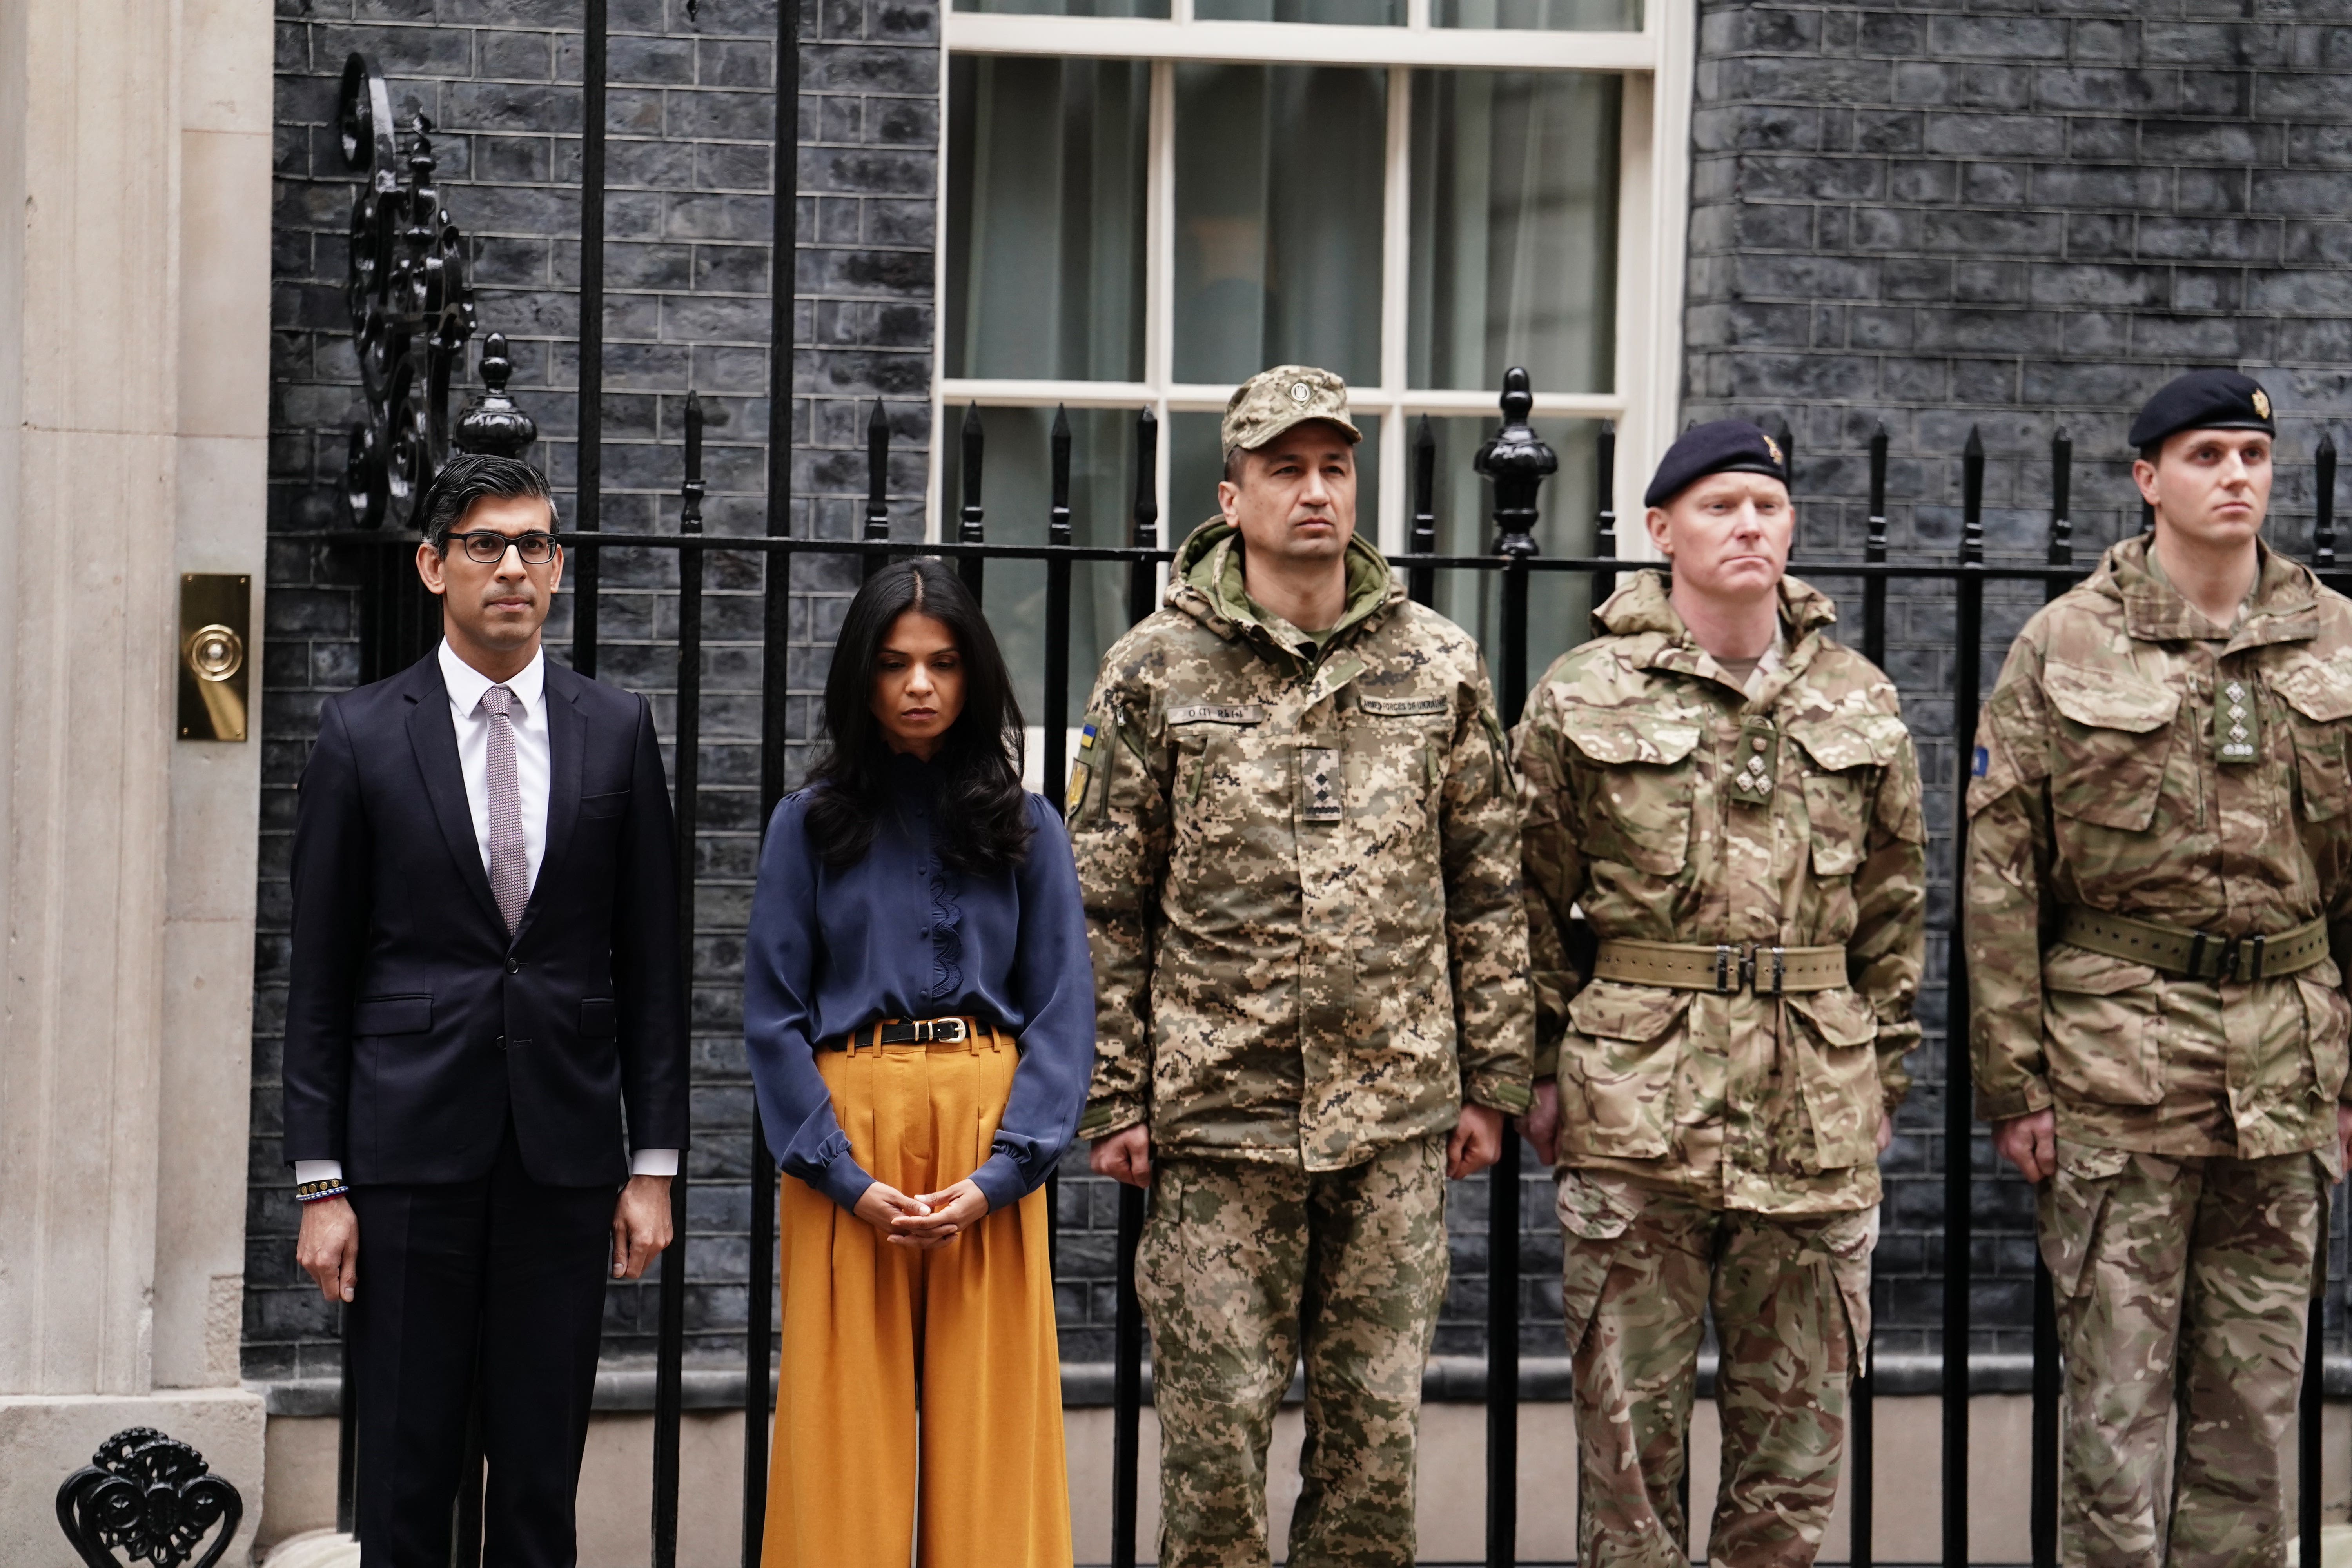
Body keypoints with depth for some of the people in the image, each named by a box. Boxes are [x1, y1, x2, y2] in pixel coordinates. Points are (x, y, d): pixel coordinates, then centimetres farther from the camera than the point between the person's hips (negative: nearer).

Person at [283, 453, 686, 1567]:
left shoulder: (617, 733, 6)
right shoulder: (361, 736, 1)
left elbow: (650, 964, 8)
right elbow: (320, 976, 2)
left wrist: (655, 1163, 3)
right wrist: (320, 1183, -3)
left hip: (566, 1154, 2)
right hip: (411, 1147, -1)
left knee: (543, 1473, 7)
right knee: (404, 1474, 3)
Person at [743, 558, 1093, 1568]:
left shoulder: (1025, 828, 7)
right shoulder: (810, 825, 6)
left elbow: (1064, 1013, 2)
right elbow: (773, 1013, 2)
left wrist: (1000, 1173, -11)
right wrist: (846, 1177, -9)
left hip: (990, 1138, 1)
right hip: (846, 1129, 0)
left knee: (990, 1426, 1)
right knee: (847, 1434, 0)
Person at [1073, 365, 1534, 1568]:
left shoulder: (1438, 668, 6)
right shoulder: (1155, 671, 0)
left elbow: (1487, 888, 9)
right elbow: (1104, 903, 1)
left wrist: (1491, 1080, 6)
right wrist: (1113, 1097, -2)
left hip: (1397, 1113, 2)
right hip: (1218, 1111, -2)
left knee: (1376, 1415, 8)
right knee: (1215, 1417, 3)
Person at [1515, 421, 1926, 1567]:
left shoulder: (1862, 706, 9)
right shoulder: (1583, 699, 1)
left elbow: (1894, 905, 15)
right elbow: (1532, 901, 5)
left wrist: (1882, 1074, 12)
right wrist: (1541, 1070, 2)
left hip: (1816, 1112, 3)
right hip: (1635, 1102, -2)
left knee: (1798, 1420, 7)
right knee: (1631, 1415, 2)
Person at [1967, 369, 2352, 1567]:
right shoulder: (2064, 646, -1)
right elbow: (1998, 873, -2)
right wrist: (2011, 1078, -6)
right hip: (2117, 1054, -3)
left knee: (2256, 1399, 9)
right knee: (2116, 1399, 1)